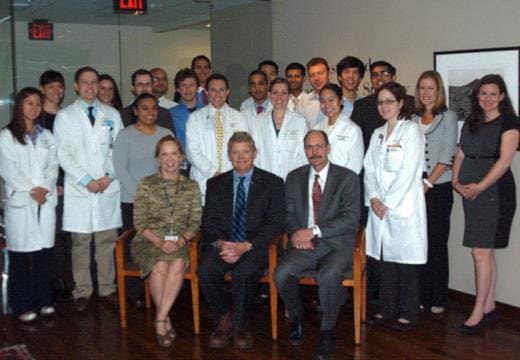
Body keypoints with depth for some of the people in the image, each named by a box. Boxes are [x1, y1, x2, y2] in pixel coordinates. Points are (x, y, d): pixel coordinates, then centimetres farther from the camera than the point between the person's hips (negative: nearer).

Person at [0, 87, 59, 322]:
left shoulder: (46, 136, 16)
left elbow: (53, 166, 9)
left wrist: (45, 188, -8)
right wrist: (30, 191, -11)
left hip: (46, 200, 4)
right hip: (20, 201, -3)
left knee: (44, 252, 4)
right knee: (21, 254, -3)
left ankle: (44, 300, 13)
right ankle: (22, 306, 2)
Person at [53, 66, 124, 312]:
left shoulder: (112, 115, 12)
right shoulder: (64, 116, 5)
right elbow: (63, 154, -1)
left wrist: (109, 176, -7)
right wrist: (86, 180, -9)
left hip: (108, 188, 2)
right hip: (79, 190, -2)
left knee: (107, 240, 4)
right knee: (80, 242, 1)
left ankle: (107, 288, 15)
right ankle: (82, 292, 10)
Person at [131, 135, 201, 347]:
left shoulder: (191, 187, 11)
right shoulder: (146, 185, 4)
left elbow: (195, 222, 7)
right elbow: (139, 222, -1)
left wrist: (183, 239, -13)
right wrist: (159, 241, -17)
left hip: (179, 244, 1)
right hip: (149, 241, -1)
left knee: (178, 264, -33)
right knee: (160, 266, -33)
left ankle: (160, 320, -24)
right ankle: (166, 319, -15)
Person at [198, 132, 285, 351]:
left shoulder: (272, 183, 7)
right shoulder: (215, 184, 16)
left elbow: (275, 223, -2)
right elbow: (208, 222, 9)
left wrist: (246, 246, -16)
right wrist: (220, 243, -14)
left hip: (254, 247, -2)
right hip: (222, 244, 3)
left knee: (244, 272, -34)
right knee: (205, 270, -29)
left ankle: (239, 325, -9)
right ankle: (223, 320, -4)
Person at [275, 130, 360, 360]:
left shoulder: (347, 178, 1)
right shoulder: (295, 178, 13)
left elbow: (351, 218, -9)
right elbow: (289, 214, 15)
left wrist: (314, 231, -17)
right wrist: (297, 234, -8)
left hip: (336, 245, -3)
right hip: (304, 245, 3)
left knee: (329, 274, -35)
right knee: (281, 274, -25)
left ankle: (327, 332, -12)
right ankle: (296, 320, 5)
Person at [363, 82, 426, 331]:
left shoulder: (411, 130, -4)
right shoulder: (377, 134, 15)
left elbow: (408, 172, -12)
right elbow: (369, 169, 11)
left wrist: (387, 203, -12)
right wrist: (373, 198, -5)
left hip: (403, 206, -6)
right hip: (379, 206, 6)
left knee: (405, 260, 0)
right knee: (384, 258, 10)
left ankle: (408, 313, 10)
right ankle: (387, 309, 21)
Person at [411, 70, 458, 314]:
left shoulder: (448, 117, -1)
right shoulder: (414, 119, 12)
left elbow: (446, 157, -7)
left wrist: (428, 183, -11)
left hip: (438, 187, -4)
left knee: (436, 243, 1)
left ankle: (438, 299, 11)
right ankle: (421, 295, 15)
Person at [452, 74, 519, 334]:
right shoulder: (471, 122, 15)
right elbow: (460, 155, 14)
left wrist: (480, 186, -20)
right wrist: (456, 181, -3)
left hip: (493, 191, -6)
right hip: (470, 192, 6)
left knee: (481, 252, -8)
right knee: (486, 252, 11)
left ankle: (479, 312, 1)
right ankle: (489, 307, 19)